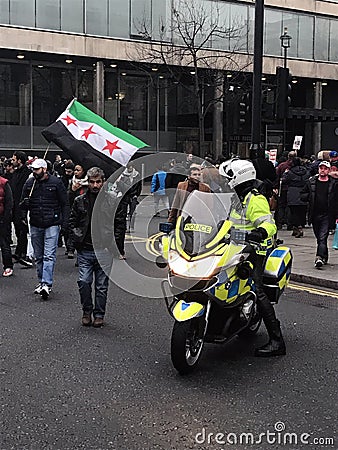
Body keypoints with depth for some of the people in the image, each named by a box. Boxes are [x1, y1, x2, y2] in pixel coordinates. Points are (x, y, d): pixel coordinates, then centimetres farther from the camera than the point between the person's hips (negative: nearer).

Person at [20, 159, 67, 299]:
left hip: (52, 224, -4)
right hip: (35, 225, 4)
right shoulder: (29, 183, 7)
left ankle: (46, 284, -16)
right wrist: (25, 204, -11)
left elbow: (64, 203, 2)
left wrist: (63, 221, -6)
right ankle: (41, 282, 23)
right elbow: (22, 205, 14)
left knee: (49, 256, -11)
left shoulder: (56, 182, -3)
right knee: (38, 256, 12)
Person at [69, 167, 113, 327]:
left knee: (102, 285, 7)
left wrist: (111, 239, -2)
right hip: (85, 250, 1)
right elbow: (72, 221, 14)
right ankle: (87, 311, 12)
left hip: (104, 251, -1)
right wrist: (77, 236, 1)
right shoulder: (80, 201, 5)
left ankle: (99, 314, 21)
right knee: (84, 282, -9)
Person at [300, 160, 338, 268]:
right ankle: (325, 257, 26)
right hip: (315, 215, 4)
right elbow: (302, 195, 15)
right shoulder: (311, 182, 8)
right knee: (319, 238, 13)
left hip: (327, 216, -4)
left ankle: (319, 257, -23)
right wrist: (310, 196, -5)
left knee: (323, 238, -14)